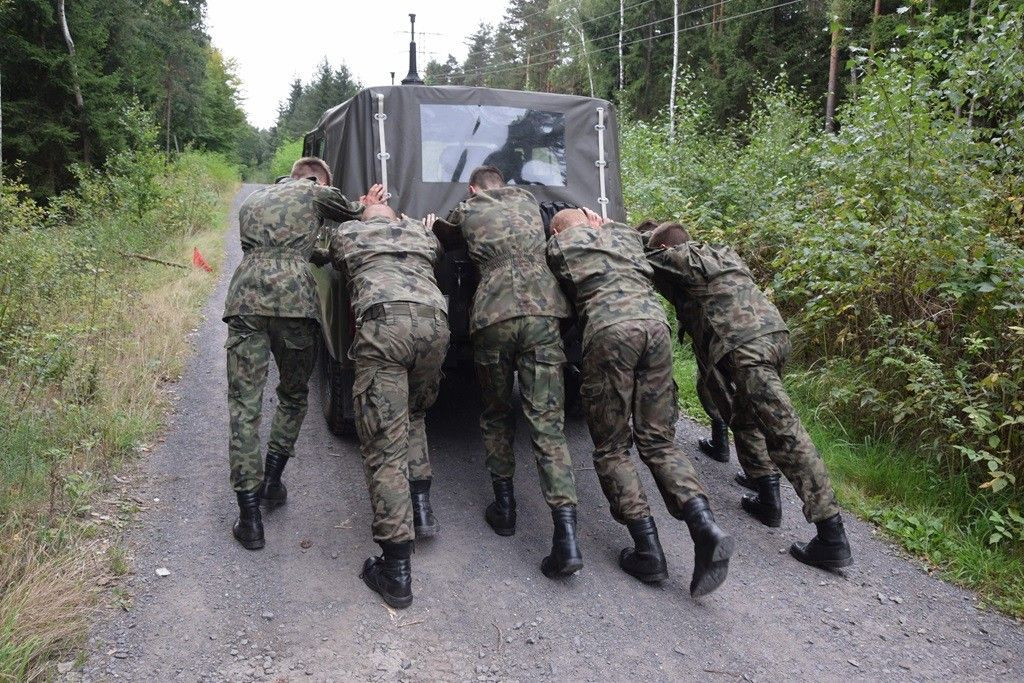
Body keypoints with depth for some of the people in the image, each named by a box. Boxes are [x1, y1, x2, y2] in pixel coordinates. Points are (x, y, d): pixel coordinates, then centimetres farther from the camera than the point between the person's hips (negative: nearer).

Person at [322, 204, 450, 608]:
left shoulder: (344, 234, 28)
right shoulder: (423, 233, 33)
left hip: (382, 322, -3)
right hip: (434, 320, 4)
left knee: (384, 444, -3)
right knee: (414, 416, 30)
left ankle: (396, 574, -4)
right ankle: (421, 506, 19)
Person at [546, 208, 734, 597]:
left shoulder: (558, 246, 19)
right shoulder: (624, 235, 30)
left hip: (610, 330, -4)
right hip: (655, 321, 4)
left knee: (611, 449, 7)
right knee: (659, 441, 11)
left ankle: (649, 553, 0)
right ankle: (705, 527, -11)